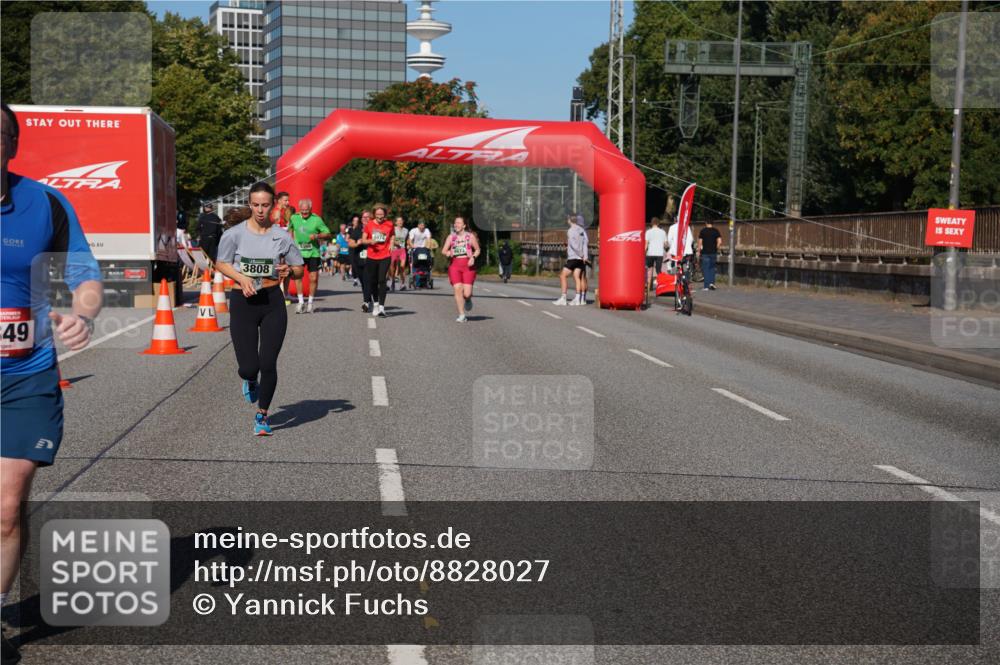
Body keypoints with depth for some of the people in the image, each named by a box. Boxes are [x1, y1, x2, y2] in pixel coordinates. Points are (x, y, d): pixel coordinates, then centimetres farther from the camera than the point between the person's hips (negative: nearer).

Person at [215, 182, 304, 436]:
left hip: (272, 303, 1)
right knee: (248, 367, -5)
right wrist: (241, 278, -10)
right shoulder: (235, 234, -3)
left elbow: (300, 270, 8)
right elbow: (221, 263, 8)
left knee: (268, 364, -3)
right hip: (243, 302, -1)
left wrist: (289, 270, -15)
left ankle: (262, 415, 19)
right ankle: (250, 381, 36)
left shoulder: (282, 236, 0)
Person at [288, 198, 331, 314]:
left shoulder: (316, 219, -7)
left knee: (314, 278, -2)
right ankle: (300, 302, 6)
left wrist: (317, 236, -20)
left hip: (313, 252, -2)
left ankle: (310, 302, 15)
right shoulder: (294, 218, 2)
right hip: (299, 252, 2)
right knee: (297, 276, -6)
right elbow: (290, 229, 24)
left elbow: (328, 235, -4)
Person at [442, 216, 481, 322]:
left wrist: (473, 257, -8)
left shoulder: (470, 236, 5)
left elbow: (477, 250, 11)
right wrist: (447, 253, -15)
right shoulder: (451, 237, 9)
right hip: (455, 264, 2)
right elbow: (444, 250, 8)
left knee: (466, 293, -9)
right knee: (457, 289, -13)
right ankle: (462, 315, -5)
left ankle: (468, 299, 31)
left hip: (468, 265, -2)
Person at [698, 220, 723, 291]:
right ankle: (712, 283, 3)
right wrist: (717, 249, 10)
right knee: (712, 268, 17)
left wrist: (699, 251, 4)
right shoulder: (716, 231, 2)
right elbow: (719, 242, -4)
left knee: (706, 269, 1)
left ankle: (706, 286, 0)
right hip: (713, 252, 2)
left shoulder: (702, 231, -3)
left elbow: (700, 242, -5)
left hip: (705, 253, -2)